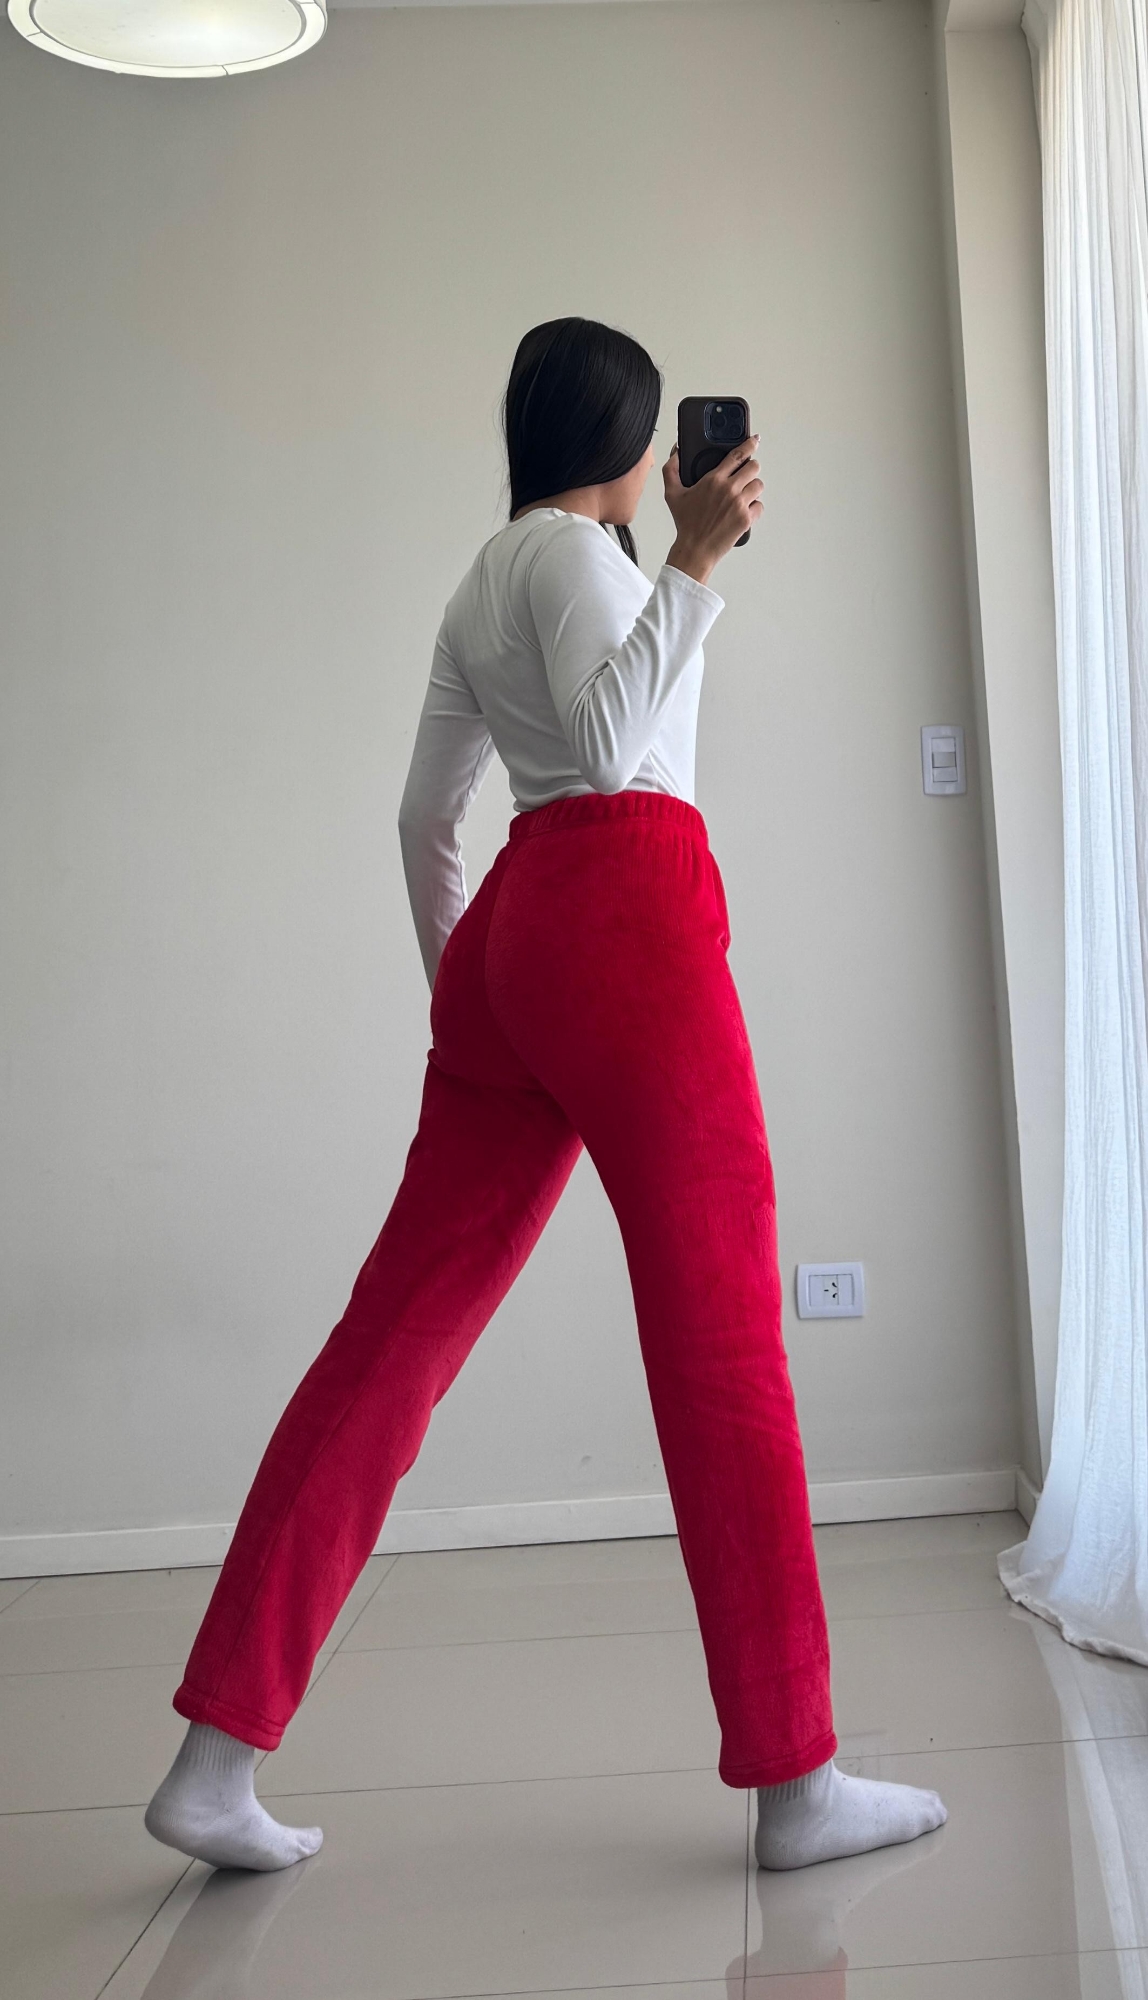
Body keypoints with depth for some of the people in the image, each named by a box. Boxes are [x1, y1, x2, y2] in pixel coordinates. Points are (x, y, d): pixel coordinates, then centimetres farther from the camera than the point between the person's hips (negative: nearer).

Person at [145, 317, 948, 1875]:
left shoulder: (481, 587, 27)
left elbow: (424, 817, 28)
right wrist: (695, 560, -15)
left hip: (510, 934, 9)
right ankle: (793, 1777, 0)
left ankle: (218, 1759, 3)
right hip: (626, 914, -8)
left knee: (404, 1325, 3)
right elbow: (611, 734, -17)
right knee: (720, 1333, -6)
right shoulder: (575, 548, 1)